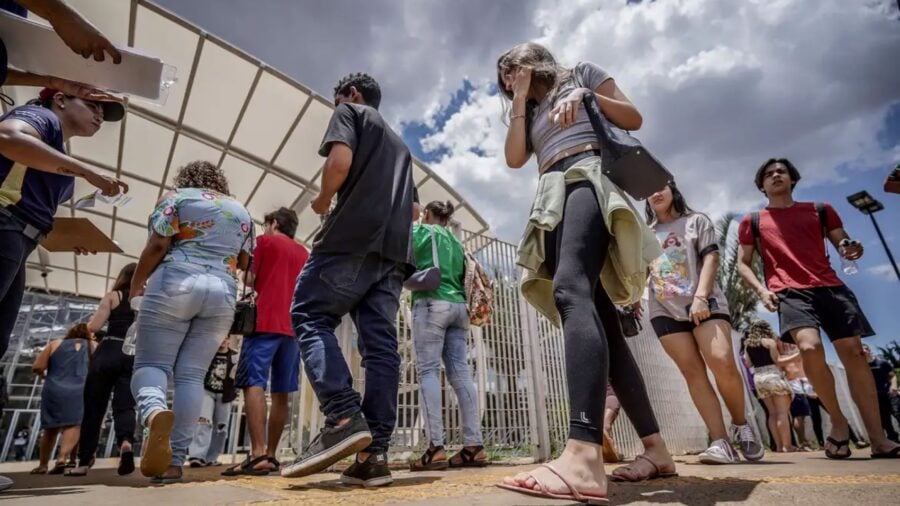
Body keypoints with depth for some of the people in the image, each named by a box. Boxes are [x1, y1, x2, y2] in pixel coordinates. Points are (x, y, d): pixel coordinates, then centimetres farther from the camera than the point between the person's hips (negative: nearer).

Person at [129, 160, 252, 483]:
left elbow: (157, 245, -2)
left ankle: (154, 412, -32)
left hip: (176, 283, -3)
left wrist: (136, 283, 10)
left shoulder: (178, 197, 9)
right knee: (191, 375, 2)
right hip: (223, 294, 3)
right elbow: (245, 263, 16)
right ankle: (175, 461, -3)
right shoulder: (241, 211, 20)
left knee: (150, 363, 0)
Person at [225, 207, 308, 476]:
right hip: (293, 327, 6)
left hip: (265, 322, -5)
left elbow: (251, 279, 1)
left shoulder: (265, 241, 7)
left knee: (254, 384, -11)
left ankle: (258, 455, -21)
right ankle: (271, 455, 10)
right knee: (281, 393, 6)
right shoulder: (304, 253, 21)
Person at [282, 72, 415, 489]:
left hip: (353, 237, -6)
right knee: (380, 343, -1)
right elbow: (412, 209, 31)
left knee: (310, 316, -1)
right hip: (395, 249, 7)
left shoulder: (349, 111, 13)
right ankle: (375, 454, -5)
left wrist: (323, 201, 7)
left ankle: (344, 418, -17)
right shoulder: (399, 143, 34)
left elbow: (340, 161, -8)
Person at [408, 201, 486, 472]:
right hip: (458, 306, 6)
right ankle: (474, 446, -4)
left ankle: (436, 447, -16)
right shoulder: (456, 242, 26)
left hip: (432, 303, -6)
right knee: (460, 373, 0)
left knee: (428, 371, -9)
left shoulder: (421, 231, 9)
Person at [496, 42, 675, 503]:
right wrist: (520, 102, 17)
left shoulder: (581, 73, 21)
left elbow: (634, 120, 11)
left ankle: (584, 455, -47)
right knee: (599, 319, -4)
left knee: (570, 290, -33)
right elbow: (514, 158, 14)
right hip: (553, 200, 7)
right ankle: (655, 448, 2)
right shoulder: (531, 113, 33)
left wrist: (587, 97, -3)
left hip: (588, 177, -6)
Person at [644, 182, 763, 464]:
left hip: (704, 303, -2)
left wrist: (700, 296, -14)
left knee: (723, 363, -19)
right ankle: (721, 442, -7)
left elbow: (710, 258, 1)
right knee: (693, 372, -6)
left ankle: (740, 425, 5)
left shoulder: (696, 221, 14)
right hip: (665, 310, 3)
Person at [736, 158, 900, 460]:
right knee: (810, 347, -25)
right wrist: (761, 290, -5)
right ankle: (838, 422, -3)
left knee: (854, 353, -4)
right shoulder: (752, 222, 14)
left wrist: (852, 250, -7)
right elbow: (743, 263, 12)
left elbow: (844, 244, 19)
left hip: (830, 287, 3)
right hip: (790, 292, -3)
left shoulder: (820, 210, 20)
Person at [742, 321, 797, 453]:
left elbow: (749, 363, 12)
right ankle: (787, 445, -8)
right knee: (782, 412, -4)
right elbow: (777, 360, -8)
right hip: (773, 375, -5)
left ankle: (779, 445, 5)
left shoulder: (747, 344, 13)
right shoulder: (769, 341, -2)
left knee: (772, 413, 8)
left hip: (758, 377, 5)